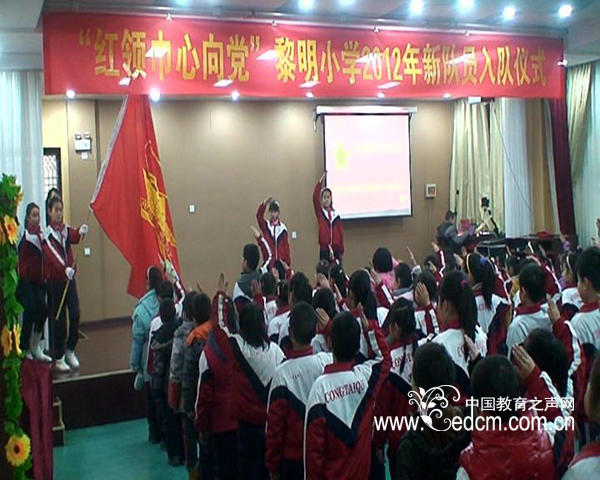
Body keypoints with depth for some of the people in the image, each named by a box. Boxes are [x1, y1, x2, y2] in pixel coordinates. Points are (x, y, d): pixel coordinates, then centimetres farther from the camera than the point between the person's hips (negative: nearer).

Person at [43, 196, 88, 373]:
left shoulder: (66, 229, 8)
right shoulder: (47, 234, -10)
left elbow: (73, 238, -10)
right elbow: (52, 256, -24)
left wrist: (80, 233, -33)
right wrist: (64, 269, -39)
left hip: (69, 277, 4)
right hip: (55, 280, -4)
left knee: (75, 314, -1)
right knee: (59, 319, 1)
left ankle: (70, 350, 19)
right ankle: (58, 358, 11)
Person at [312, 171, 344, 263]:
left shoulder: (336, 215, 5)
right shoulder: (320, 213, 3)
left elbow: (341, 233, 5)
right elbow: (315, 197, -12)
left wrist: (341, 250, 2)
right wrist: (320, 181, -19)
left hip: (336, 249, 2)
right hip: (324, 249, -1)